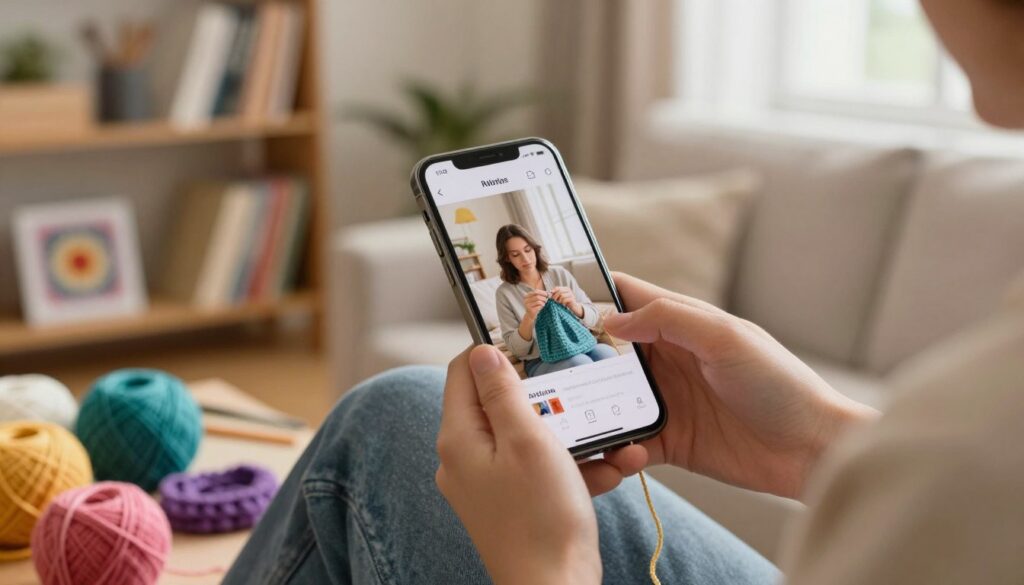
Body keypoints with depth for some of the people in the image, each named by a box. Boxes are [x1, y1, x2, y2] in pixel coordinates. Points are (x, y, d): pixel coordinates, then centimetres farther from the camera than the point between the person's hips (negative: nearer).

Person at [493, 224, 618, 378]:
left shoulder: (560, 274, 8)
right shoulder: (505, 293, 1)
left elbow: (594, 318, 6)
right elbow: (516, 349, -4)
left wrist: (574, 306, -16)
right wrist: (529, 317, -23)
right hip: (540, 361, -3)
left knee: (608, 354, -32)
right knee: (581, 363, -36)